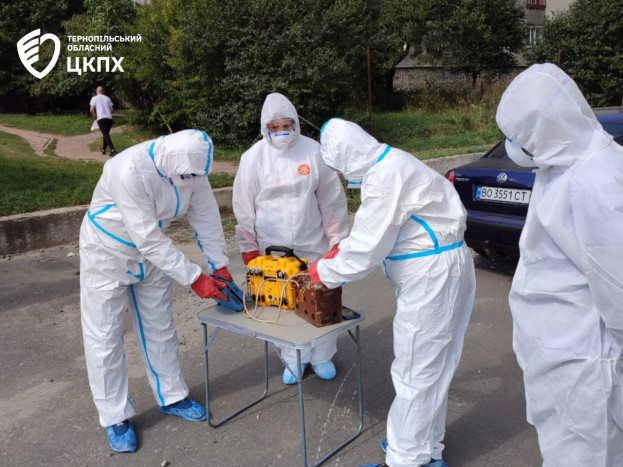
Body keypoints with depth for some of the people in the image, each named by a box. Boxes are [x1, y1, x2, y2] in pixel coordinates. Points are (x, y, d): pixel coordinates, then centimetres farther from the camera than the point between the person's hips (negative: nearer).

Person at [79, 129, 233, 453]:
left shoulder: (190, 165, -17)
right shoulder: (131, 170, -36)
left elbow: (206, 216, -7)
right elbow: (148, 238, -34)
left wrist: (220, 267, -10)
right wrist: (194, 279, -30)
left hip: (152, 251, 6)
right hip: (109, 251, -6)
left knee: (159, 328, 15)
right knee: (104, 336, 3)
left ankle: (171, 398, 31)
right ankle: (115, 418, 18)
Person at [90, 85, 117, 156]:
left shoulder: (94, 98, 7)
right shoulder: (107, 98, 17)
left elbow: (92, 110, -2)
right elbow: (111, 110, 11)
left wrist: (95, 117, 15)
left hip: (101, 119, -4)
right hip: (109, 118, 4)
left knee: (106, 135, -10)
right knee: (106, 134, 19)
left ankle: (113, 150, -25)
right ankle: (103, 149, 26)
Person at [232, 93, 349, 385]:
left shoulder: (313, 151, -5)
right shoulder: (253, 157, -3)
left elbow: (332, 199, 0)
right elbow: (244, 206, 3)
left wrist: (337, 238, 2)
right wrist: (248, 247, 3)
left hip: (312, 243, 0)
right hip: (273, 246, 0)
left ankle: (322, 355, 29)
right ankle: (294, 358, 26)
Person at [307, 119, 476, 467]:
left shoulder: (385, 176, -22)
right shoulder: (390, 163, 11)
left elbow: (368, 247, -20)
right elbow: (374, 231, 20)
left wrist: (325, 272, -6)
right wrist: (340, 252, 13)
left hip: (432, 275, -10)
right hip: (437, 270, 10)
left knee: (418, 370, 0)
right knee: (432, 363, 18)